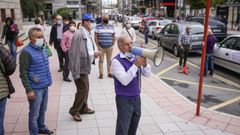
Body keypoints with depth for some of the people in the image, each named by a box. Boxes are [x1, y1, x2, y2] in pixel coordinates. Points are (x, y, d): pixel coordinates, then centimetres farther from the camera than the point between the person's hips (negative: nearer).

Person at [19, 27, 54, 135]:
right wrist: (29, 90, -18)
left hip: (45, 86, 7)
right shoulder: (26, 52, -16)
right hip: (35, 88, -7)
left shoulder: (42, 48, 7)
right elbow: (23, 73, -16)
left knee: (42, 110, 21)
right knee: (34, 113, 5)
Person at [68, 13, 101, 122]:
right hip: (80, 67, -9)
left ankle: (83, 108, 34)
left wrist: (94, 53, -1)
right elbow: (74, 53, -23)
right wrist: (76, 72, -24)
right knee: (83, 89, -3)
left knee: (85, 88, 18)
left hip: (85, 66, 9)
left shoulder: (89, 34, 8)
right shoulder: (79, 35, -20)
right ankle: (74, 111, 15)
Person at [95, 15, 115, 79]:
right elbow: (96, 37, 0)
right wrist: (98, 46, -6)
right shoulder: (98, 27, 2)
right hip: (101, 47, -2)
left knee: (109, 60, 8)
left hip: (110, 47, 2)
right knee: (101, 60, 2)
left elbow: (113, 37, 14)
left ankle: (109, 73, 17)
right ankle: (101, 73, 10)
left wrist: (113, 45, 6)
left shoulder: (111, 27, 10)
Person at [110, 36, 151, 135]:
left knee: (134, 124, 23)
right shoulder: (116, 61, -17)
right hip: (124, 99, -6)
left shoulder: (135, 57, 2)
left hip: (136, 97, 6)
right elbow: (125, 81, -27)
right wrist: (135, 65, -28)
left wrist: (144, 64, -15)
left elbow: (148, 74, 3)